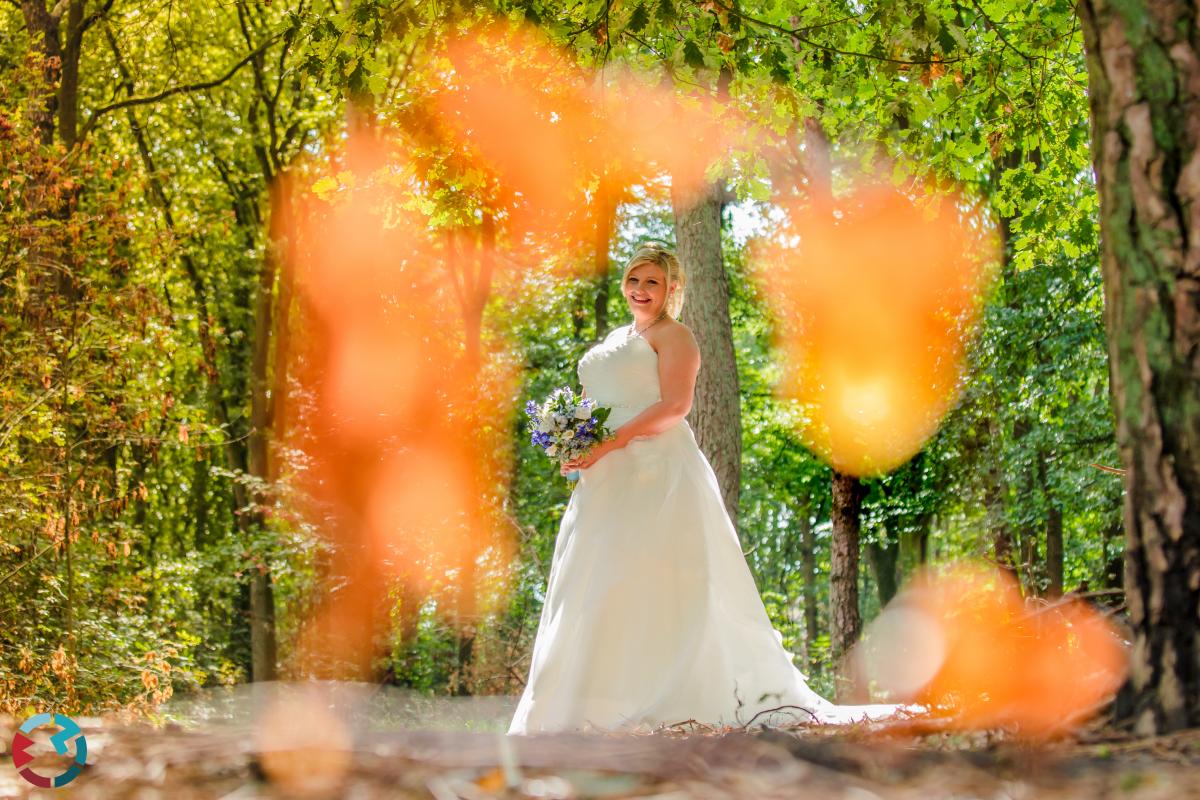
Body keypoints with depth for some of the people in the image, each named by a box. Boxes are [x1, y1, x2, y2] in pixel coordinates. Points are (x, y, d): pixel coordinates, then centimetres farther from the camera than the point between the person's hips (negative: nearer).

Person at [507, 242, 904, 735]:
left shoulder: (672, 335, 0)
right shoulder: (615, 340, 24)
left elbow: (675, 406, -14)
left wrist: (612, 442, -20)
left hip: (657, 472, -8)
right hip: (609, 478, 8)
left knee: (655, 578, -13)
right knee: (596, 580, 1)